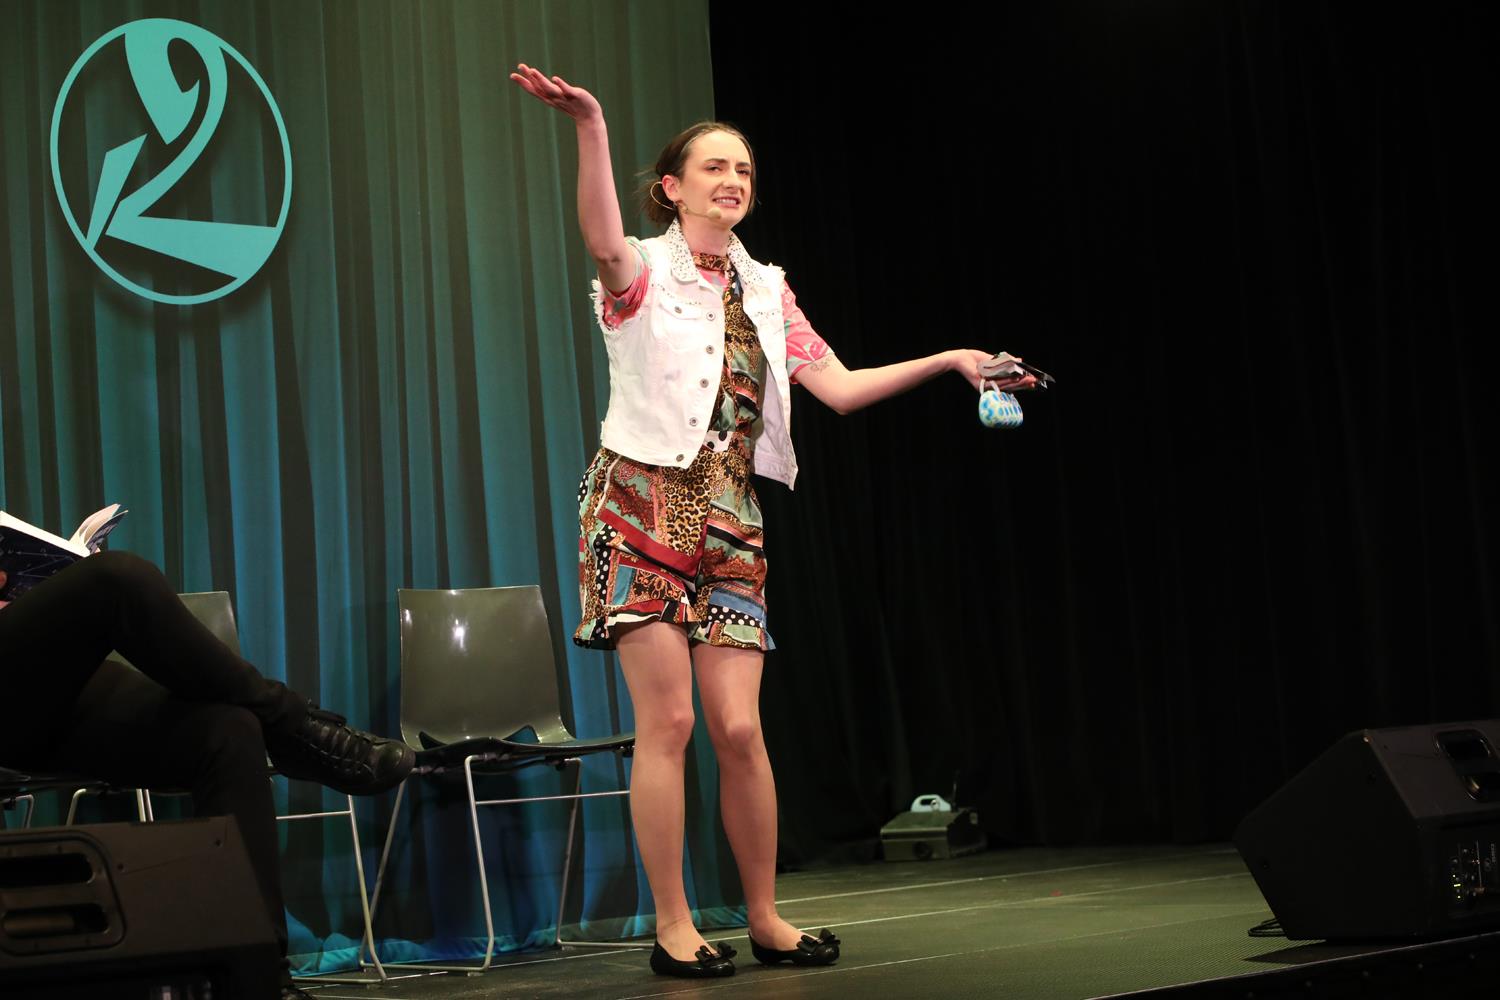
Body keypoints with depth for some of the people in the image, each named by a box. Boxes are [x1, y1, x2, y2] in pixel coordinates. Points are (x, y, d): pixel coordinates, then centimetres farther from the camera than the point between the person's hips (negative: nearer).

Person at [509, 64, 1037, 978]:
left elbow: (840, 387, 13)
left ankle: (767, 918, 14)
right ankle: (674, 928, 3)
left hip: (729, 525, 4)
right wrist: (592, 130, -42)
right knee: (668, 722, -6)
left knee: (740, 728, 1)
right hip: (644, 509, -4)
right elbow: (604, 243, -27)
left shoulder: (766, 292, 15)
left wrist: (950, 362, 6)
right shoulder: (644, 275, -2)